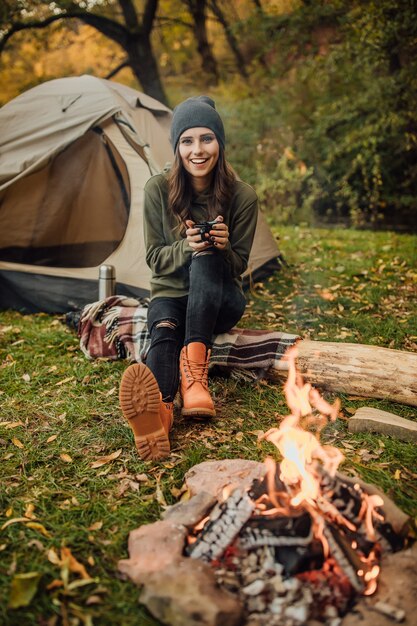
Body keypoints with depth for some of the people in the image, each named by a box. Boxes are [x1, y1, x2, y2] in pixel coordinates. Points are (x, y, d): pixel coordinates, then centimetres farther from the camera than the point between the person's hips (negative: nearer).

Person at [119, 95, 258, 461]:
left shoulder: (242, 196, -8)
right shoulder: (159, 190, -6)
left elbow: (238, 267, -2)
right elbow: (155, 260, -3)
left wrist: (223, 247, -25)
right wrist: (186, 246, -24)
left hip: (221, 301, 0)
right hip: (170, 294, 0)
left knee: (206, 262, -36)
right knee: (165, 330, -37)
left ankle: (194, 374, -44)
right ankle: (159, 410, -66)